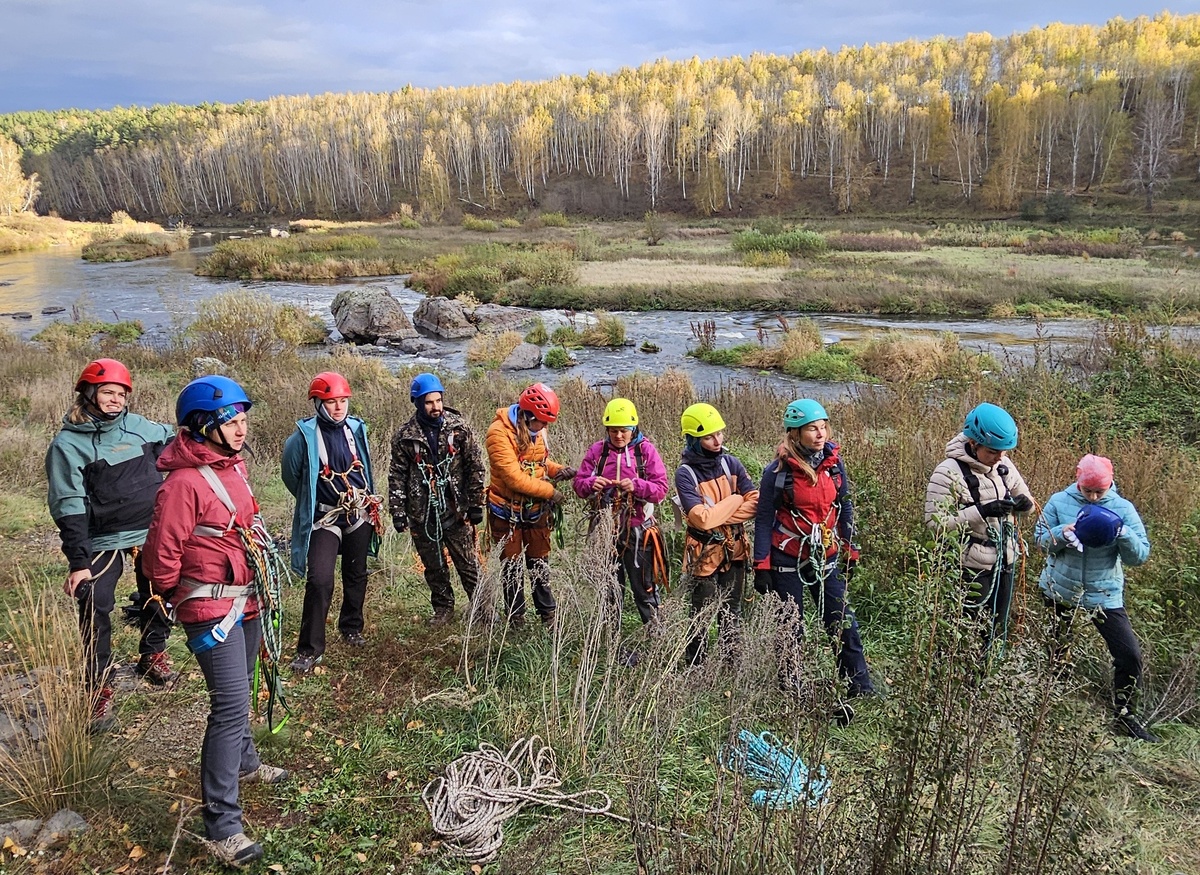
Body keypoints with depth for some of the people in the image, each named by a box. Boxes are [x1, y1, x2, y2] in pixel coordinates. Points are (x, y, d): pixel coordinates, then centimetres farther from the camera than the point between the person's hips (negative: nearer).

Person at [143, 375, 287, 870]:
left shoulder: (233, 466, 5)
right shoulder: (184, 482, -22)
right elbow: (161, 556, -17)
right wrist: (181, 598, -1)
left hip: (245, 601, 9)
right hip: (212, 610, -9)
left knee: (238, 692, 26)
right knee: (231, 706, -11)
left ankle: (244, 762, 48)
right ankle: (222, 829, -6)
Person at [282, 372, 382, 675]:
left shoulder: (355, 428, 0)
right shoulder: (304, 437, -15)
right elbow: (291, 476, -1)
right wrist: (311, 502, 10)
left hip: (360, 514, 5)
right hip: (325, 518, -5)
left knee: (356, 575, 16)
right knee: (319, 580, -15)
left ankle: (352, 628, 37)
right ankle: (309, 649, -4)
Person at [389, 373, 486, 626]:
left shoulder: (459, 428, -3)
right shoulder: (405, 436, -2)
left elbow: (475, 466, 0)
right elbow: (397, 476, 2)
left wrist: (476, 504, -2)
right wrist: (398, 511, -2)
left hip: (456, 511, -1)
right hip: (422, 514, 1)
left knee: (469, 565, 3)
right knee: (434, 567, 13)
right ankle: (443, 608, 30)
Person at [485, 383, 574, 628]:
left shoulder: (536, 429, -1)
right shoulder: (499, 433, -21)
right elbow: (514, 477, -26)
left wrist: (558, 470, -7)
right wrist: (550, 491, -20)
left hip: (536, 510, 5)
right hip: (508, 512, -5)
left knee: (540, 565, 14)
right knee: (512, 569, 8)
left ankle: (548, 615, 24)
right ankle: (516, 620, 21)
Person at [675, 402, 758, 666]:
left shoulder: (730, 462, -3)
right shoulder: (685, 473, -16)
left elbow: (756, 502, -10)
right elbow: (702, 518, -25)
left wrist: (719, 517, -19)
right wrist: (735, 499, -15)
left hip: (734, 548, 5)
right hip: (705, 552, -4)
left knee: (731, 611, 17)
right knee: (702, 613, 6)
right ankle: (694, 665, 21)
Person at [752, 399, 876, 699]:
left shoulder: (834, 463, -2)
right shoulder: (778, 471, -13)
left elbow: (844, 508, 10)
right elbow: (764, 519, -8)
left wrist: (850, 549, 12)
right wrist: (761, 565, -10)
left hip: (826, 558, 3)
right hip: (788, 559, -3)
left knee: (843, 623, 3)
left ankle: (861, 687, 13)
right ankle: (791, 689, 24)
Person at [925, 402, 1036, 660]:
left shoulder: (1003, 464, 2)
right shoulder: (948, 473, -19)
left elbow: (1027, 498, 15)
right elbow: (935, 523, -22)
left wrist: (1023, 503, -9)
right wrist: (981, 511, -27)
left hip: (1003, 563, 7)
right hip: (972, 569, -7)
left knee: (997, 634, 18)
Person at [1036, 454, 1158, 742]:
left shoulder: (1123, 509, -7)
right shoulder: (1059, 502, -7)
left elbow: (1140, 555, -10)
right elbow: (1040, 538, -3)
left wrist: (1123, 534, -29)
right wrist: (1062, 534, -23)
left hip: (1105, 595, 0)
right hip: (1060, 590, 0)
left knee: (1130, 655, -4)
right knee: (1056, 653, 16)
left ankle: (1125, 716, 15)